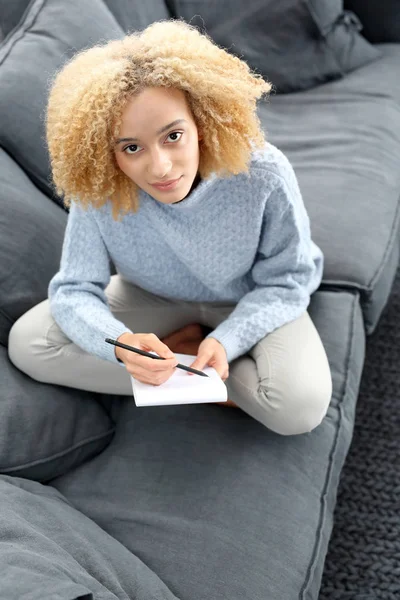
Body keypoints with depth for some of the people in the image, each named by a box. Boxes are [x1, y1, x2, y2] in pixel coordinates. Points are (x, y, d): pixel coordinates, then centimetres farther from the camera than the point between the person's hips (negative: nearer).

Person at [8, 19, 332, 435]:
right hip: (153, 296, 3)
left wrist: (226, 341, -33)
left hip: (251, 302, -2)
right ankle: (184, 344, -9)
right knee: (27, 342, -14)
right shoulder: (96, 191, -28)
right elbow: (75, 290, -20)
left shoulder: (263, 175, -31)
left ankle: (181, 347, -5)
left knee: (300, 407, -29)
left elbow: (285, 282, -17)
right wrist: (121, 342, -42)